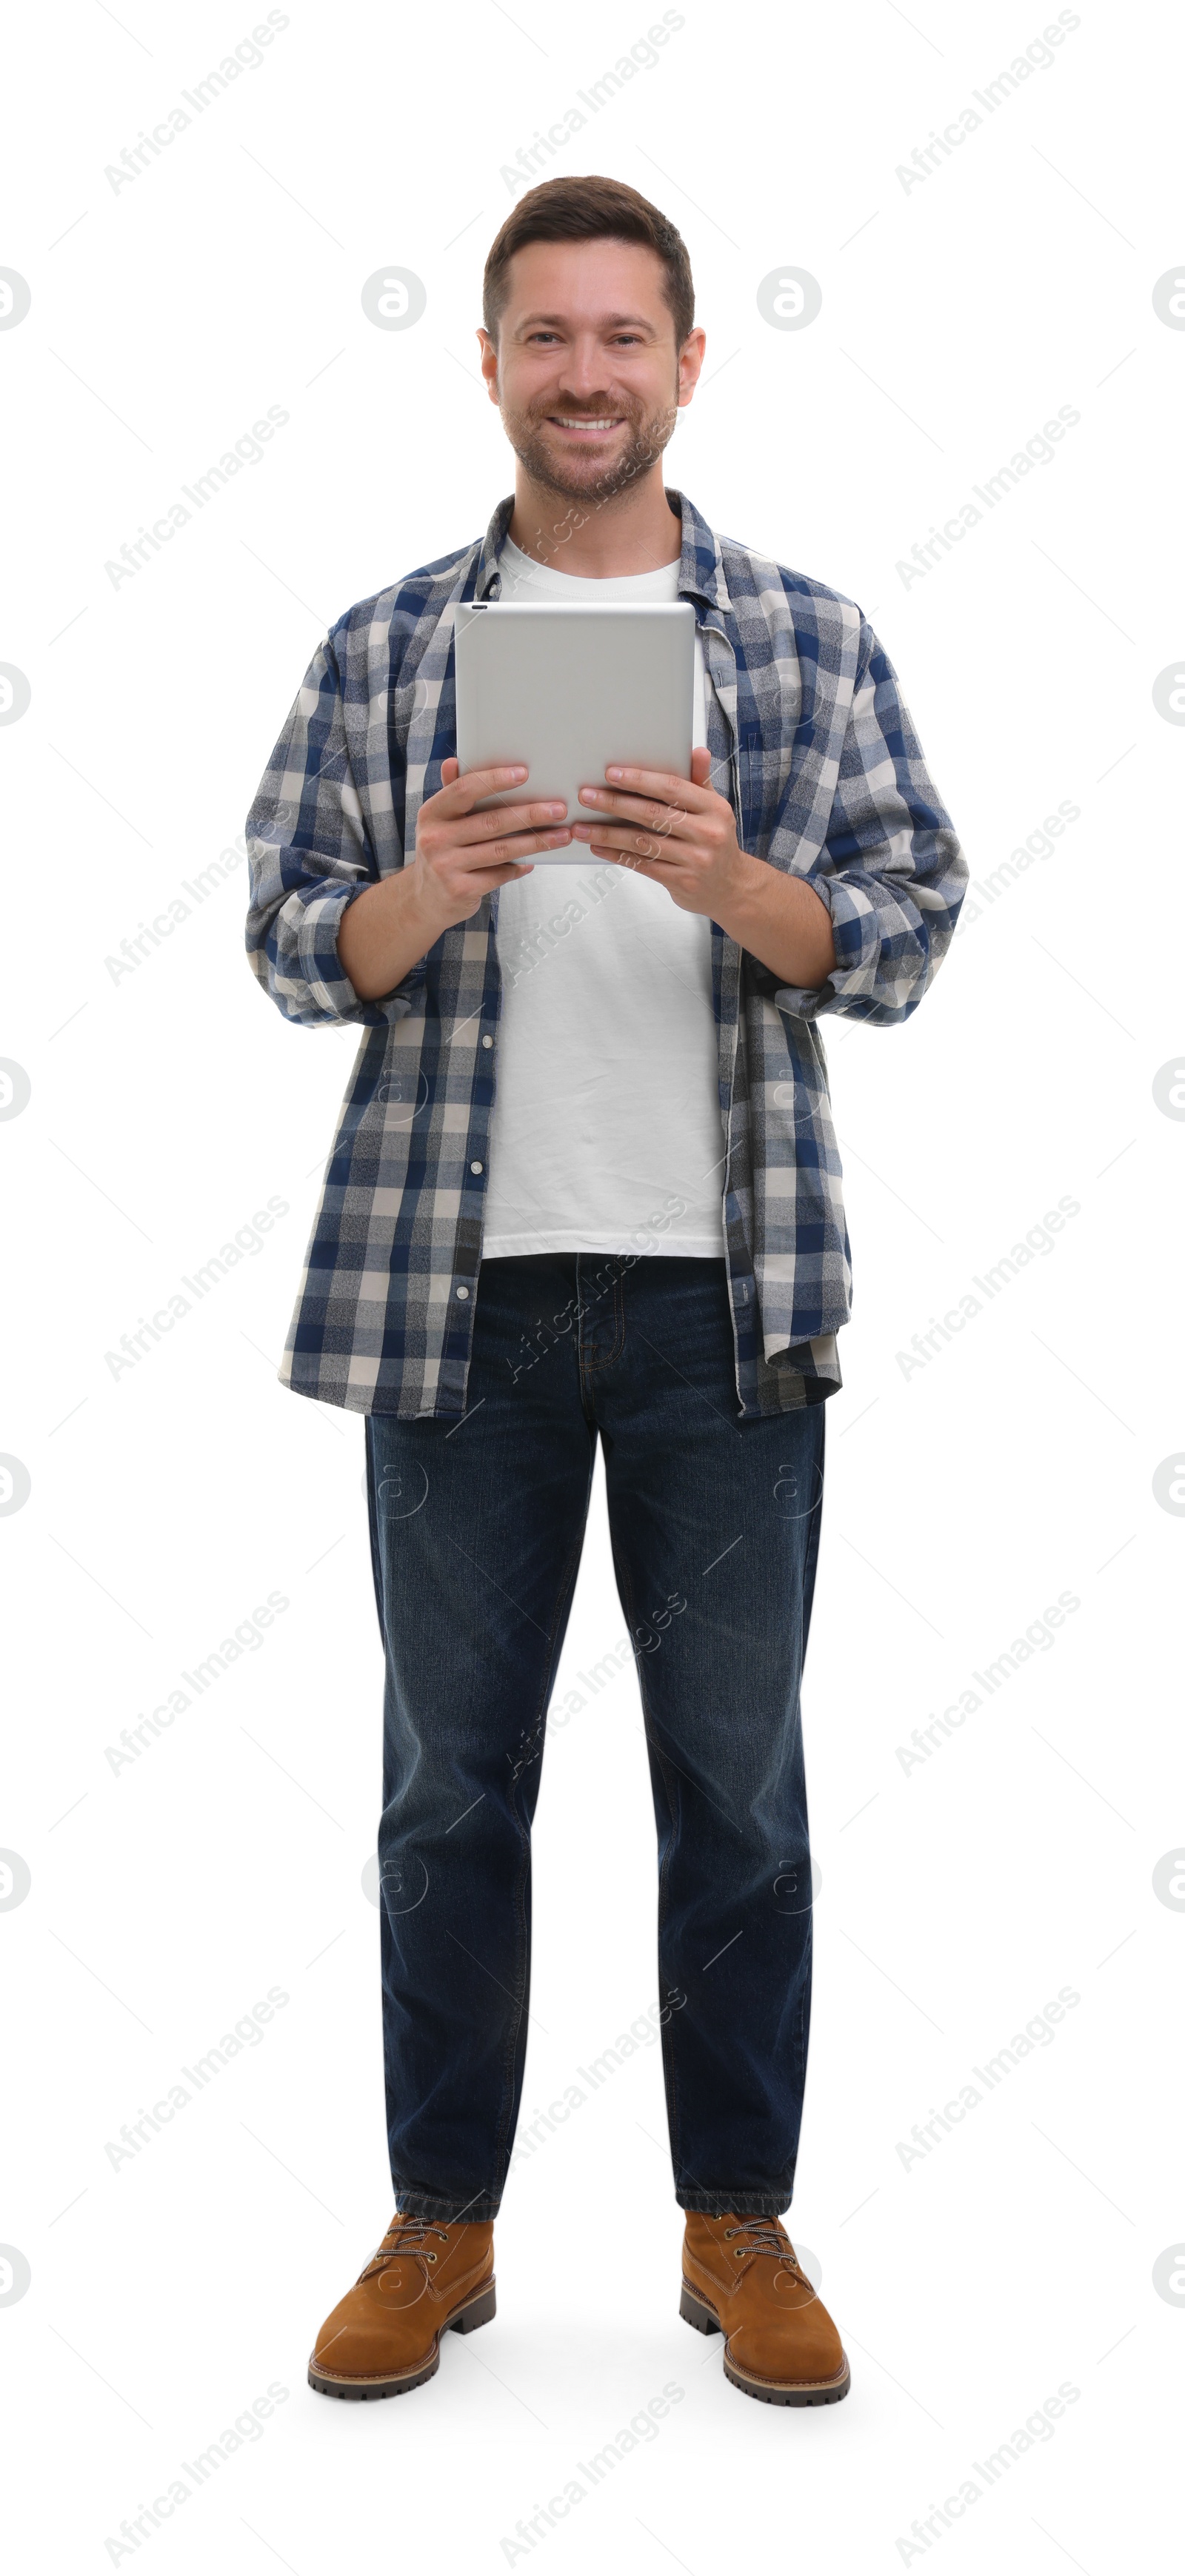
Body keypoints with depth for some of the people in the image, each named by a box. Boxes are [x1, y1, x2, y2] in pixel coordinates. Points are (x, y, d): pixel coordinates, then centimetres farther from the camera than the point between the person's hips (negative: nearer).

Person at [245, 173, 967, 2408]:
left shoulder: (812, 641, 7)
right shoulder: (381, 650, 8)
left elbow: (907, 944, 1)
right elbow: (294, 948, 5)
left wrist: (733, 882, -18)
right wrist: (426, 893, -16)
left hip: (726, 1292, 0)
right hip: (457, 1288, 1)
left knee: (738, 1782, 8)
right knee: (450, 1778, 9)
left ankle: (740, 2227, 24)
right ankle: (441, 2226, 25)